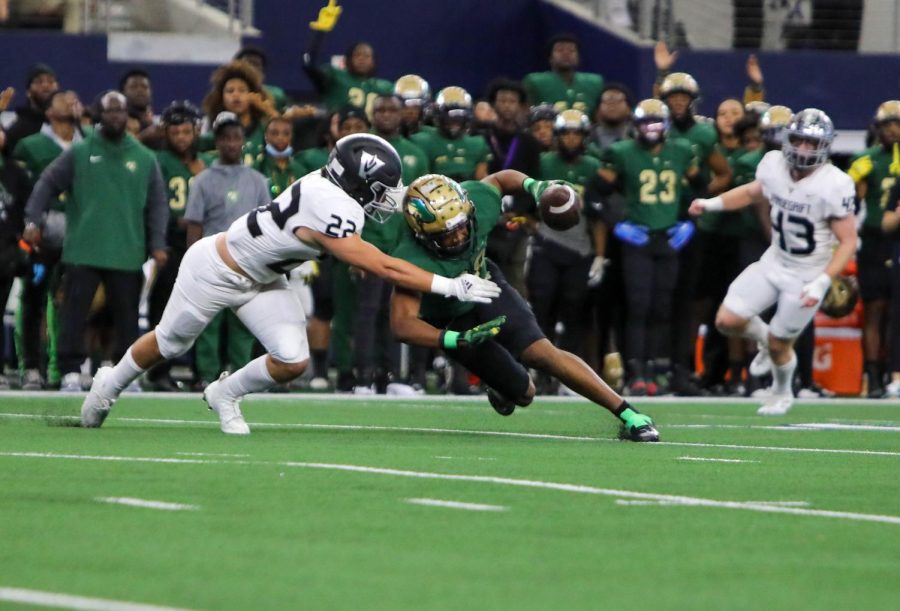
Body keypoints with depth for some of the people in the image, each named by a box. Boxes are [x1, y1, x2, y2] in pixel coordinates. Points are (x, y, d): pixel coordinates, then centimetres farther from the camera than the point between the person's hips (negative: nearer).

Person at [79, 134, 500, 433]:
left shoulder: (336, 188, -16)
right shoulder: (329, 214, -38)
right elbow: (384, 268, -36)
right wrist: (452, 287, -34)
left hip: (260, 280, 7)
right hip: (216, 270, -7)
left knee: (292, 362, -7)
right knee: (170, 344, 15)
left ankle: (225, 395, 20)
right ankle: (110, 384, 43)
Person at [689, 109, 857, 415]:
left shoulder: (834, 185, -25)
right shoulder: (773, 165, -8)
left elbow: (848, 241, -19)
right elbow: (754, 192, 15)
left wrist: (822, 283, -26)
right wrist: (711, 204, 2)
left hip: (808, 275, -5)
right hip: (775, 261, 5)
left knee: (778, 345, 7)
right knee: (727, 320, -4)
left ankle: (782, 393, 40)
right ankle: (765, 339, 30)